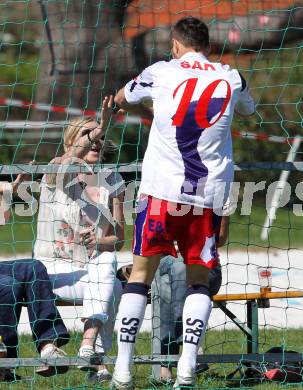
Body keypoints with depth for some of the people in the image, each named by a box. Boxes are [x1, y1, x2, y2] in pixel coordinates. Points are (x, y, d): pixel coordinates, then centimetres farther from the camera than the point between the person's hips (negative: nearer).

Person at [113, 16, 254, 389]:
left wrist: (151, 113, 43)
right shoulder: (231, 79, 8)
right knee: (199, 277, 12)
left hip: (162, 190, -1)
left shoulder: (162, 72, 3)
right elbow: (248, 109, 31)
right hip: (209, 195, 1)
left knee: (141, 271, 6)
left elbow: (121, 100, 22)